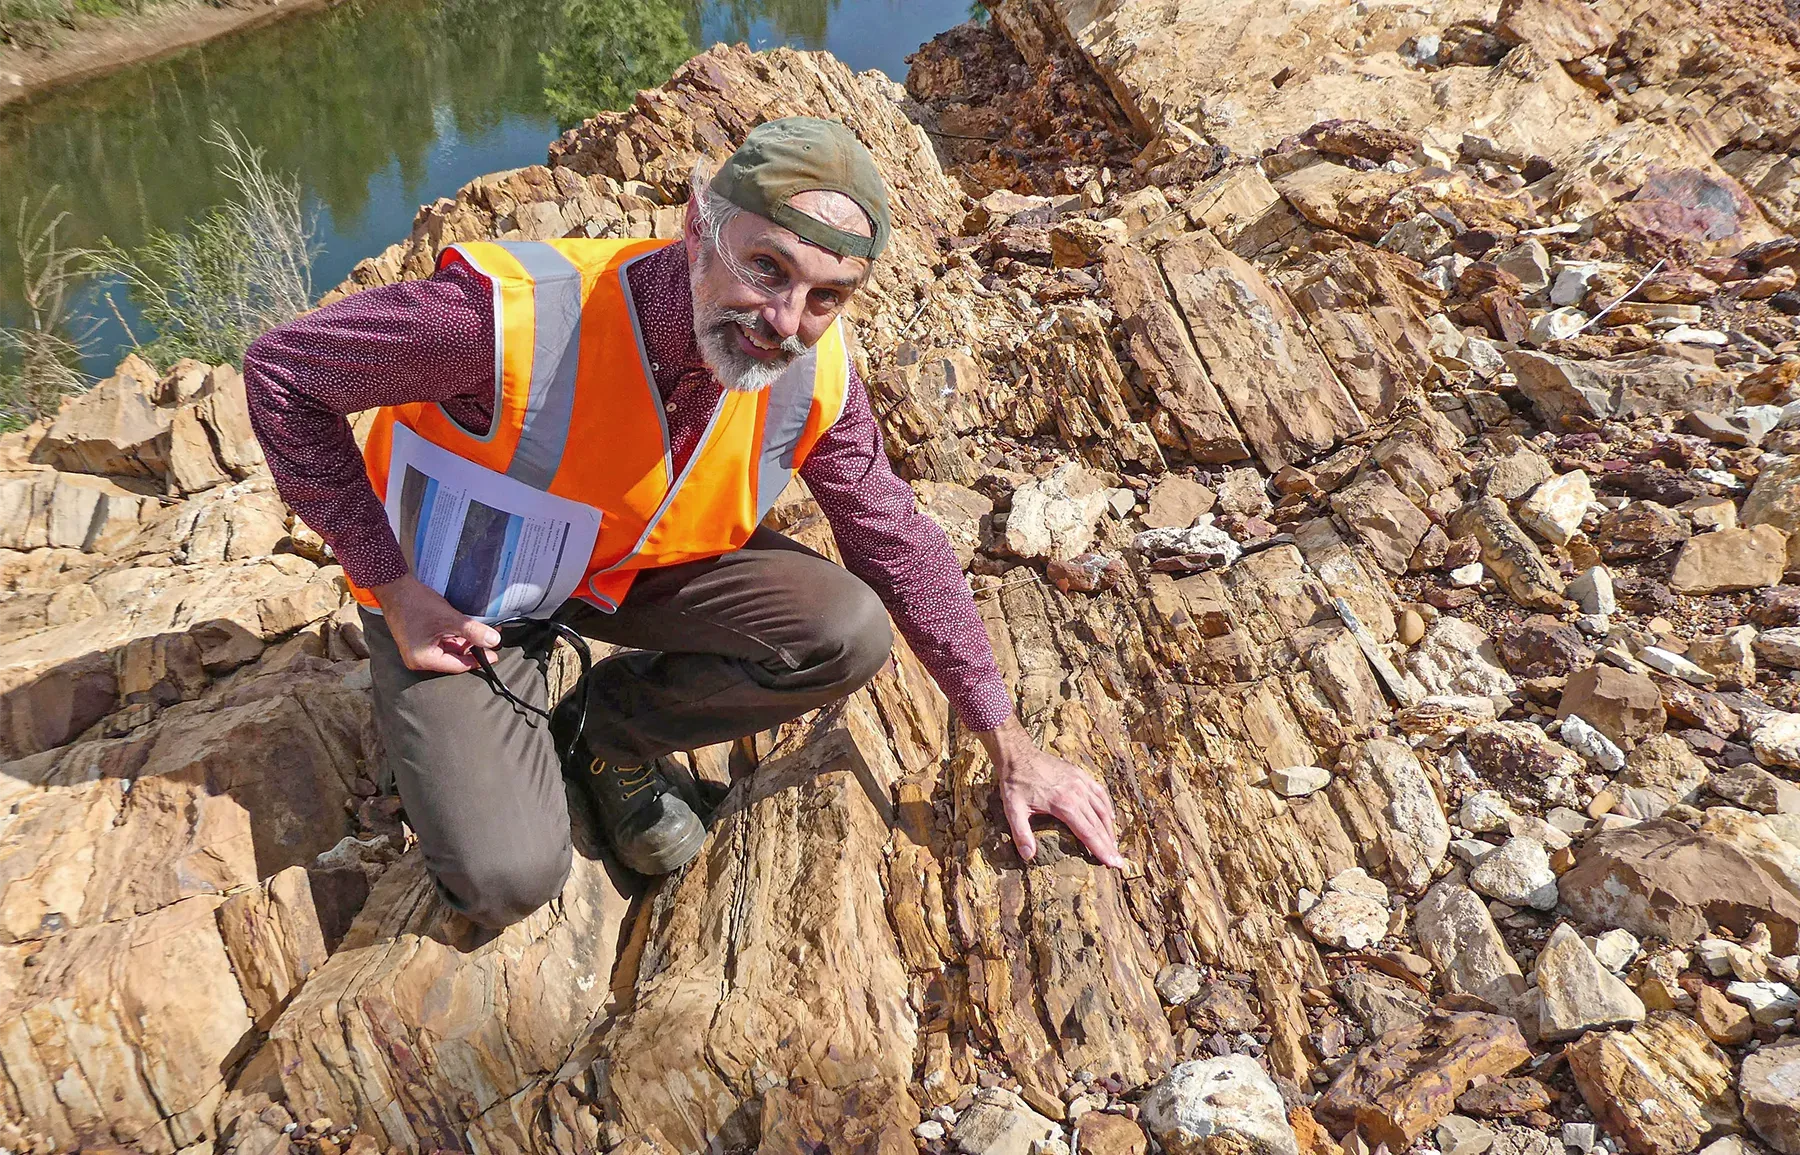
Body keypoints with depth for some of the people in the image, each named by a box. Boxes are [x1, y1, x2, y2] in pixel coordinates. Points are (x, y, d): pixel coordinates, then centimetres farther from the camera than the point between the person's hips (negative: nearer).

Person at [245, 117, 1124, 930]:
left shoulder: (813, 374, -20)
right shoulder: (516, 315, -36)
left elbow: (898, 541, -7)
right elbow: (283, 367, -22)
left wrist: (1011, 749, -4)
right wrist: (390, 587, -22)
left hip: (635, 568, 4)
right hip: (454, 596, -3)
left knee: (848, 633, -17)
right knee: (509, 880, -19)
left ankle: (613, 729, 7)